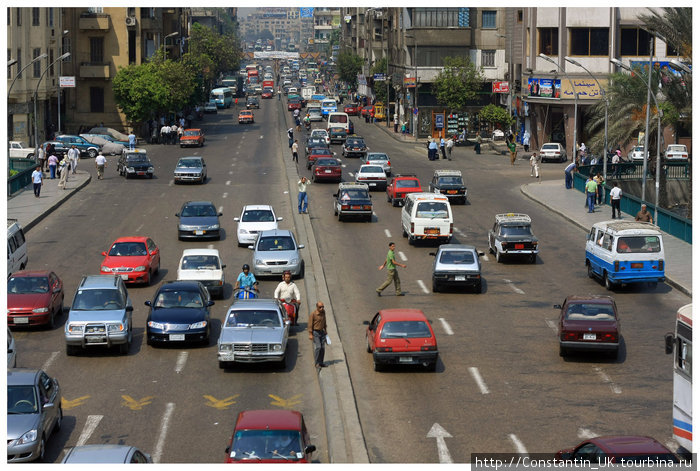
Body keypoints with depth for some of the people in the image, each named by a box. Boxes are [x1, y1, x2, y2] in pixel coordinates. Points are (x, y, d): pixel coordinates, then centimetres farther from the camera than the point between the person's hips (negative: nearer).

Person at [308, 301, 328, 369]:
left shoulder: (323, 313, 4)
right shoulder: (313, 314, -15)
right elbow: (310, 324, -13)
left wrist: (325, 331, 20)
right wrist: (310, 334, -17)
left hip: (322, 332, 6)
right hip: (315, 332, -6)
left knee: (323, 347, 3)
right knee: (318, 347, -13)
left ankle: (321, 362, 10)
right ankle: (316, 363, -5)